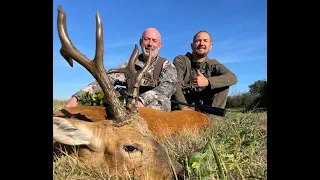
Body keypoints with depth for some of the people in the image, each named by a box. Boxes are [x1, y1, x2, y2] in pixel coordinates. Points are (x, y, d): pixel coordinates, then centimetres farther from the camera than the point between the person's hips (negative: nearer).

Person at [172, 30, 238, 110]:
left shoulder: (213, 64, 5)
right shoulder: (180, 60, -1)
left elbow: (233, 78, -14)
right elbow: (176, 85, -16)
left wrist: (207, 81, -30)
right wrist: (184, 107, -33)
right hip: (179, 107, -4)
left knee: (224, 85, -12)